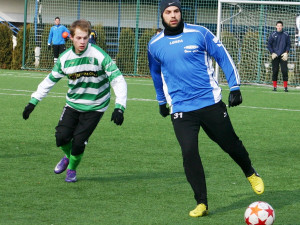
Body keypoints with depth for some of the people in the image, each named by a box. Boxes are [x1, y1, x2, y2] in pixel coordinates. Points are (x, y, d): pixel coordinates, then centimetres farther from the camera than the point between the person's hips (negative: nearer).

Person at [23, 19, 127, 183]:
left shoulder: (99, 56, -17)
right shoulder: (65, 58, -4)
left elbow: (118, 80, -18)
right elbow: (50, 80, 9)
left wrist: (119, 107, -28)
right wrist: (33, 102, 5)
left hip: (94, 107, -3)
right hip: (73, 105, 3)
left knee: (78, 142, -11)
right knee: (61, 137, -12)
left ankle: (72, 168, 22)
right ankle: (68, 156, 26)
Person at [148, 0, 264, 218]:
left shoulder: (199, 34, -4)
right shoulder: (155, 45, 4)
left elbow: (223, 57, 4)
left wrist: (235, 87, 0)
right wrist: (161, 101, 31)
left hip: (211, 103, -1)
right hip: (181, 109, 1)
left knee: (230, 144, 9)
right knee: (189, 153, -12)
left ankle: (251, 174, 40)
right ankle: (201, 204, -2)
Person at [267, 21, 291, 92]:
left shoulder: (286, 35, 5)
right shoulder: (273, 35, 3)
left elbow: (288, 44, 10)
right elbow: (269, 45, 7)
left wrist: (286, 53, -2)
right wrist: (272, 53, -4)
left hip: (283, 56, 0)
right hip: (275, 56, 0)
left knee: (284, 71, -8)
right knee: (275, 71, 0)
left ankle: (285, 87, -4)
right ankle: (274, 86, 7)